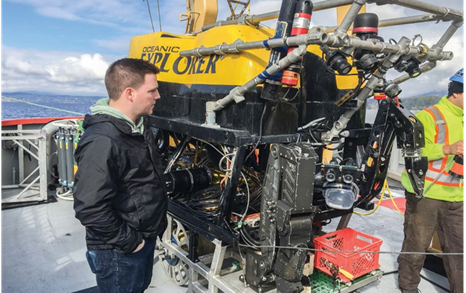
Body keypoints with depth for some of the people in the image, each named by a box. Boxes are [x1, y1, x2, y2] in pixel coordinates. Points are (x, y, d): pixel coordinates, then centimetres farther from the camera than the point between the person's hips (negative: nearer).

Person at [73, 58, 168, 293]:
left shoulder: (138, 125, 3)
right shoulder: (102, 141, -29)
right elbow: (89, 208, -30)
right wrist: (128, 242, -20)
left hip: (145, 237, 9)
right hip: (119, 252, -9)